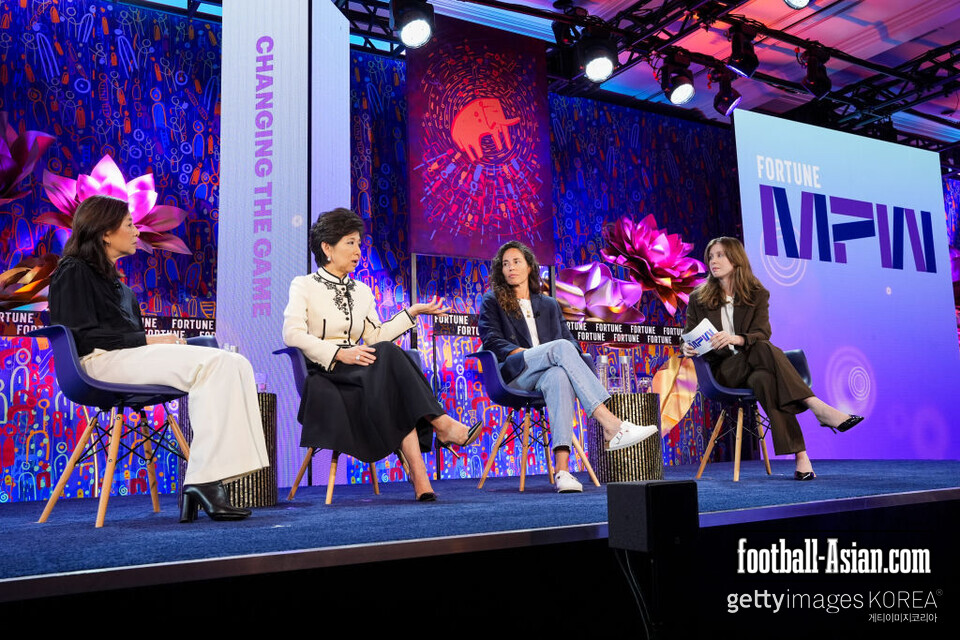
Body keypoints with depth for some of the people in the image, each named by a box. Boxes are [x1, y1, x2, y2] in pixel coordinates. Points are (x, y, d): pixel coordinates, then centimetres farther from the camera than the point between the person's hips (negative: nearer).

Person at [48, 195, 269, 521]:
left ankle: (201, 482, -29)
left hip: (133, 358, 8)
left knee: (233, 364, -17)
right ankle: (201, 480, -31)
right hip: (102, 361, -8)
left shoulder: (112, 277, 30)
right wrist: (148, 340, -12)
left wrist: (165, 341, 4)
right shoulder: (74, 272, 4)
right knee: (213, 363, -29)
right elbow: (83, 336, -10)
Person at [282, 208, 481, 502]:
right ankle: (441, 425, -30)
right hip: (324, 376, -5)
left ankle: (420, 478, -40)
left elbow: (375, 337, 12)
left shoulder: (362, 291, 21)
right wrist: (339, 354, -23)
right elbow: (292, 334, -12)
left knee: (394, 391, -32)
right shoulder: (304, 285, 4)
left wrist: (412, 312, 8)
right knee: (388, 354, -33)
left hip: (360, 374, 5)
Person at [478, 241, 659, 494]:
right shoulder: (492, 301, 20)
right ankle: (611, 425, -44)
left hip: (547, 373, 2)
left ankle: (562, 468, -55)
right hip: (513, 374, -2)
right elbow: (491, 341, 4)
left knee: (559, 377, -39)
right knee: (560, 347, -32)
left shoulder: (549, 305, 29)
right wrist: (525, 353, -12)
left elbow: (572, 341, 20)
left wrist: (566, 356, -6)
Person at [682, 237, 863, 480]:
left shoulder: (757, 294, 10)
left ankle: (800, 454, -46)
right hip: (724, 370, -1)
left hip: (753, 365, 2)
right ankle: (816, 407, -44)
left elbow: (762, 334, -3)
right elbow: (688, 335, 9)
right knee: (765, 350, -35)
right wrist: (687, 348, -18)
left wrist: (736, 339, -25)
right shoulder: (698, 298, 10)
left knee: (763, 379, -38)